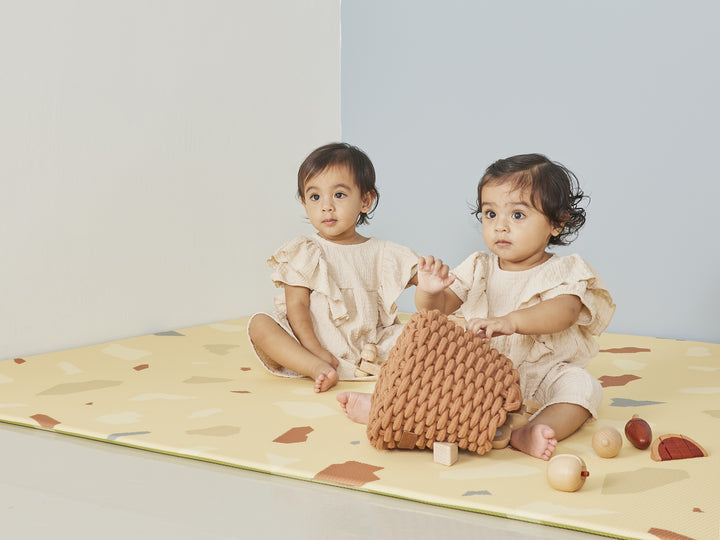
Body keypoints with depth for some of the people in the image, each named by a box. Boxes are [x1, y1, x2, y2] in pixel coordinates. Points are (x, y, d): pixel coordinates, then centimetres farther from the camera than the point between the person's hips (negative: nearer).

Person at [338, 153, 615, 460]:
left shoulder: (561, 272, -5)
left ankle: (528, 434, -50)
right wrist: (428, 292, -22)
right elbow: (438, 309, 4)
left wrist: (511, 321, -43)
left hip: (541, 377, -4)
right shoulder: (478, 269, 8)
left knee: (581, 385, -31)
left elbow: (565, 311, -26)